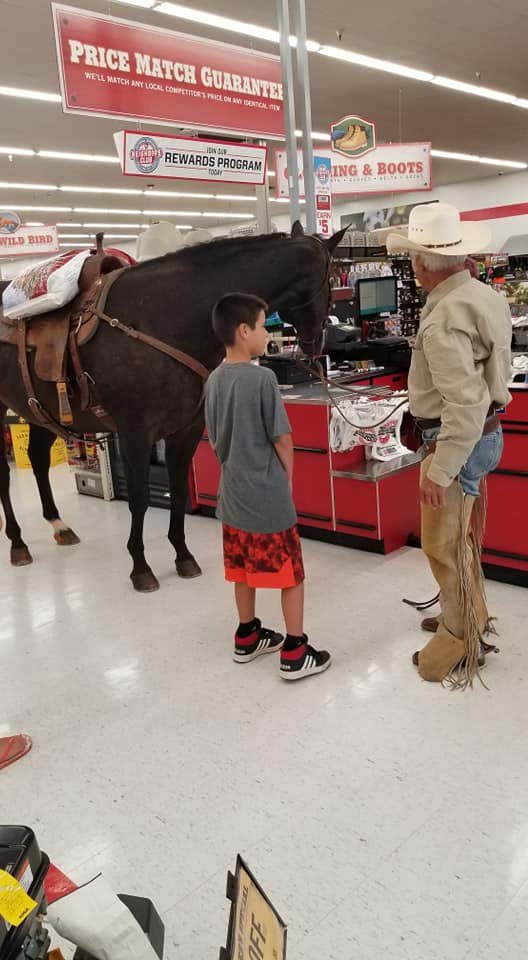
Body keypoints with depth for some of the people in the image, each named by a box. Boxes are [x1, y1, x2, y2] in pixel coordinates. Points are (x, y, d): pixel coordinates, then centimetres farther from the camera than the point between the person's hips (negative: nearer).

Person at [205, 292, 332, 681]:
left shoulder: (214, 381, 4)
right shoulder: (262, 378, -18)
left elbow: (216, 439, 10)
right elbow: (283, 439, -14)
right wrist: (287, 476, 3)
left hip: (233, 494, 8)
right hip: (268, 497, -7)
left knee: (244, 571, 20)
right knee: (292, 574, 6)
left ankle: (247, 638, 34)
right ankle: (295, 654, 13)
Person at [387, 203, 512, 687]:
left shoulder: (444, 319, -25)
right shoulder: (487, 297, 6)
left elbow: (466, 404, -30)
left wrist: (440, 472, -26)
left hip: (457, 442, -10)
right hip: (486, 433, 10)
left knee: (446, 546, 4)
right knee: (464, 536, 24)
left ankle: (460, 643, 19)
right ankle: (472, 614, 41)